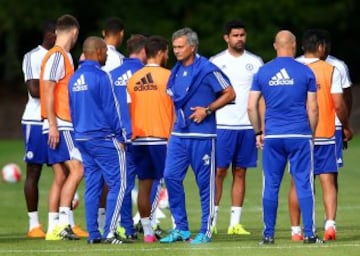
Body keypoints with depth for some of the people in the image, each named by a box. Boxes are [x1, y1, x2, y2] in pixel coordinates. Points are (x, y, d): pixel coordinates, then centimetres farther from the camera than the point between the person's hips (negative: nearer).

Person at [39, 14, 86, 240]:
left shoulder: (63, 56, 19)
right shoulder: (57, 56, -10)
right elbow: (48, 91, -16)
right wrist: (53, 124, -20)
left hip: (62, 125, 10)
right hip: (60, 125, -10)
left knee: (61, 176, 7)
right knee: (76, 169, -16)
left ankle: (54, 228, 6)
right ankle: (63, 222, -22)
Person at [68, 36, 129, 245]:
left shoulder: (74, 79, 11)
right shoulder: (100, 76, -13)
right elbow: (111, 109, -12)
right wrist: (120, 137, -5)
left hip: (83, 139, 8)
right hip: (104, 139, -8)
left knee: (92, 186, 10)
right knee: (117, 184, -4)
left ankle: (93, 234, 8)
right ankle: (109, 232, -12)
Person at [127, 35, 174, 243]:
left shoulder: (133, 78, 8)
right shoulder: (167, 76, -6)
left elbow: (128, 110, 11)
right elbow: (175, 109, -6)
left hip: (139, 138, 4)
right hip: (162, 138, -4)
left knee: (144, 185, 5)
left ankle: (148, 231, 5)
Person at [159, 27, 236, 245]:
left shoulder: (207, 70, -10)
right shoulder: (176, 71, 12)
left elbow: (230, 94, -7)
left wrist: (207, 110, -14)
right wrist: (177, 119, 14)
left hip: (202, 134, -7)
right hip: (179, 133, 7)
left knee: (205, 182, 0)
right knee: (171, 176, 0)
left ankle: (206, 231, 6)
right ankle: (181, 228, 10)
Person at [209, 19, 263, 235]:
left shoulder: (255, 62, 9)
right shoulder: (216, 62, 4)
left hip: (247, 126, 2)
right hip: (222, 125, -2)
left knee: (240, 173, 4)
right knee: (219, 171, -4)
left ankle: (235, 223, 6)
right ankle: (211, 220, -1)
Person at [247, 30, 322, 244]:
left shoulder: (263, 72, 4)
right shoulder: (305, 72, -1)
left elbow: (252, 107, 3)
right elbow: (312, 108, 0)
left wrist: (258, 132, 14)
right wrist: (311, 134, 11)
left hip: (272, 137, 2)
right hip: (300, 135, -2)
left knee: (271, 185, 6)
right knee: (304, 184, 1)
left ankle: (268, 234, 8)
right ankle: (309, 233, -1)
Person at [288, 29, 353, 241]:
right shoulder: (331, 71, -5)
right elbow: (339, 104, -7)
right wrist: (347, 127, 9)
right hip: (325, 135, -2)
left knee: (297, 183, 8)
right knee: (329, 181, -1)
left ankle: (295, 230, 9)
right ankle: (330, 224, -16)